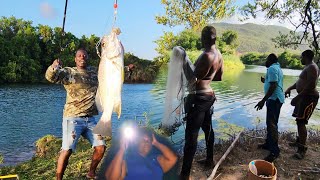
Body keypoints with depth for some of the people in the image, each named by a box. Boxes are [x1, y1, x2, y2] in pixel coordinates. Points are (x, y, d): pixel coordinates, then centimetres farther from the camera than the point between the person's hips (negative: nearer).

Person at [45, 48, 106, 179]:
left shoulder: (95, 72, 13)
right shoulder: (68, 72, -2)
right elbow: (51, 77, -20)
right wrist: (53, 67, -41)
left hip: (90, 119, 5)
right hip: (73, 118, -5)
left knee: (101, 147, 7)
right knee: (67, 150, -11)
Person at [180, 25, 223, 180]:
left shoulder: (206, 56, -20)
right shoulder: (219, 55, 10)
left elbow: (194, 78, -19)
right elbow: (219, 78, 18)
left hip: (199, 97, -10)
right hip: (209, 95, 10)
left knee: (191, 134, -6)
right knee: (208, 128, 21)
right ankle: (209, 160, 38)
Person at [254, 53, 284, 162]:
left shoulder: (272, 68, -14)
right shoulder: (277, 68, 19)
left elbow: (273, 86, -24)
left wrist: (263, 100, -26)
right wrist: (265, 81, 31)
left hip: (274, 99, -11)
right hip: (276, 98, 11)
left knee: (272, 124, -11)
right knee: (270, 123, 17)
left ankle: (274, 151, -9)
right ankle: (269, 144, 27)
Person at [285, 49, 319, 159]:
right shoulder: (307, 67, 17)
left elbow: (311, 86, -26)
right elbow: (300, 82, 26)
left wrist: (297, 97, -27)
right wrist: (289, 88, 13)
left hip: (309, 98, -11)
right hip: (304, 97, 11)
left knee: (301, 122, -14)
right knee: (299, 120, 18)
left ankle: (302, 149, -11)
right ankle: (299, 141, 32)